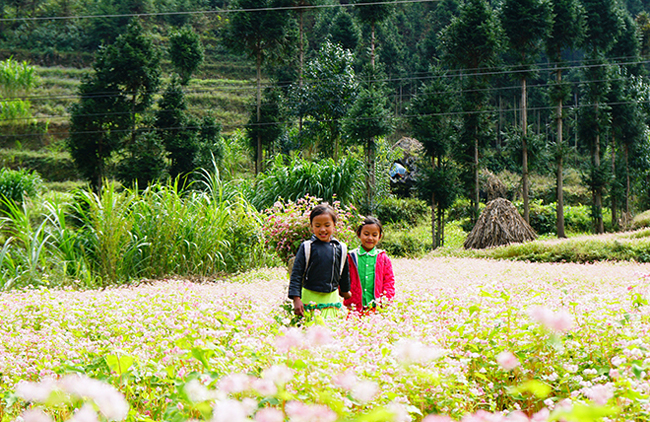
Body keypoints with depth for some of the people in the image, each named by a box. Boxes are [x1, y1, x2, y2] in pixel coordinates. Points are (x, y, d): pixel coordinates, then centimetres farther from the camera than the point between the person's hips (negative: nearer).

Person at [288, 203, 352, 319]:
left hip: (332, 299, 3)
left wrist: (345, 292, 29)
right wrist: (296, 299, -10)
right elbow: (296, 273, -4)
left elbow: (345, 274, 20)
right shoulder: (306, 247, -4)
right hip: (309, 298, -3)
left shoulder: (340, 248, 5)